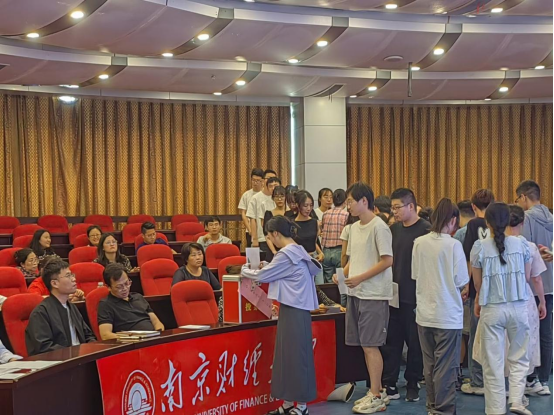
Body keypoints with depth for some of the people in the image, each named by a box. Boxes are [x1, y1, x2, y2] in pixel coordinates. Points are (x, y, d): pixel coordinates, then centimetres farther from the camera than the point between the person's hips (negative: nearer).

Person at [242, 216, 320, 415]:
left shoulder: (286, 254, -16)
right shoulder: (296, 251, 13)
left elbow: (262, 276, -9)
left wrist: (245, 270, 7)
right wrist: (267, 266, 13)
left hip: (294, 310, -10)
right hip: (295, 308, 10)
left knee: (296, 355, -3)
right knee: (288, 354, 12)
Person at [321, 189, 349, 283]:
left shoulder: (325, 214, 6)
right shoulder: (346, 215, -8)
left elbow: (321, 231, 12)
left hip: (326, 251, 5)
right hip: (339, 250, -4)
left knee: (328, 282, 9)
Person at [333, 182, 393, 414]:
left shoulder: (378, 227, -12)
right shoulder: (354, 227, 13)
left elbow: (387, 260, -16)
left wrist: (360, 278, -17)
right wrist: (342, 275, 3)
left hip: (374, 295, -8)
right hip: (355, 293, 8)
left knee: (370, 345, -5)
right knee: (364, 345, 11)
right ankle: (376, 392, 20)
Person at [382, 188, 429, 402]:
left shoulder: (426, 230, -9)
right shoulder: (393, 229, 10)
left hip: (414, 297, -5)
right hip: (393, 295, 6)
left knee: (415, 343, 7)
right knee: (390, 341, 8)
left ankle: (413, 385, 19)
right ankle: (389, 385, 15)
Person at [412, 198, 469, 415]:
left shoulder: (419, 243, -1)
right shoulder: (453, 245, -14)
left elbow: (415, 274, 7)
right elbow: (461, 281, -11)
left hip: (424, 313, 5)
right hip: (448, 315, -5)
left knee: (429, 365, 16)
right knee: (446, 367, 3)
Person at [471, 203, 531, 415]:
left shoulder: (480, 247, -7)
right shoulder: (521, 244, -2)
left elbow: (478, 283, 2)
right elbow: (527, 277, 7)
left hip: (492, 309, -1)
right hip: (518, 308, 1)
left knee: (493, 362, 8)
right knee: (519, 358, 18)